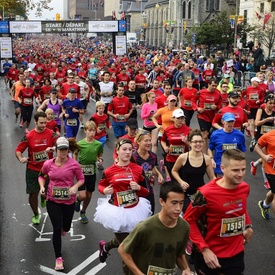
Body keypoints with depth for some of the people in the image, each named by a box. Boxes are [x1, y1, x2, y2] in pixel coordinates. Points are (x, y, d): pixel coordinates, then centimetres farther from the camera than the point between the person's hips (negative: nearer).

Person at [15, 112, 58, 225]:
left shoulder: (51, 133, -8)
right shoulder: (29, 136, -7)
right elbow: (18, 150, -1)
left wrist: (53, 148, -40)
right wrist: (21, 158, -21)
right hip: (33, 170, 0)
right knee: (33, 193, 3)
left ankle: (43, 199, 53)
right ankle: (36, 214, 29)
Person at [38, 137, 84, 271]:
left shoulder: (74, 164, -13)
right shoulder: (48, 164, -8)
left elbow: (81, 179, -3)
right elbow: (42, 176, 10)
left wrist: (75, 187, -22)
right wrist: (42, 187, -8)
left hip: (69, 200, 0)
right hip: (52, 200, 0)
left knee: (66, 228, 16)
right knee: (57, 229, -5)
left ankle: (63, 228, 58)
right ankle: (58, 258, 10)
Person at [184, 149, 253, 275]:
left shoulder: (245, 188, -6)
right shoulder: (206, 193, -24)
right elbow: (188, 220, -13)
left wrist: (248, 226, 0)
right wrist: (204, 249, -19)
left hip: (237, 253, 5)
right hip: (211, 255, -4)